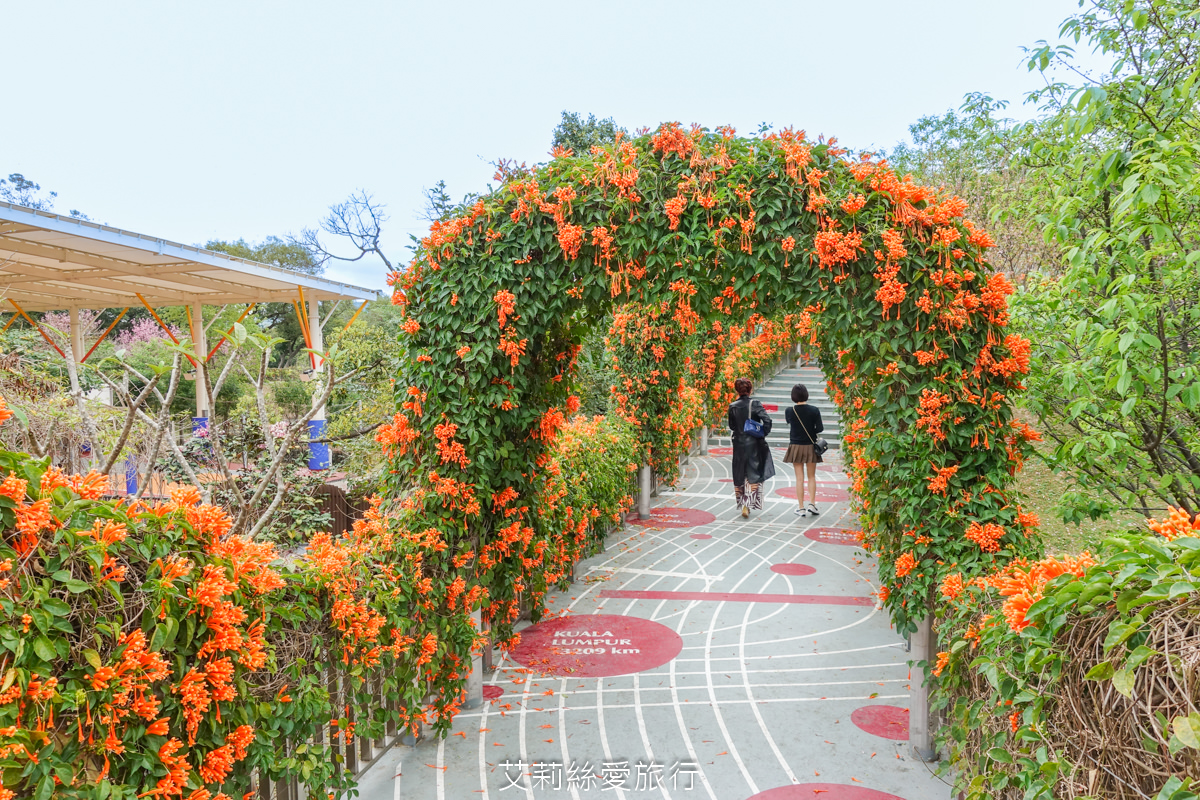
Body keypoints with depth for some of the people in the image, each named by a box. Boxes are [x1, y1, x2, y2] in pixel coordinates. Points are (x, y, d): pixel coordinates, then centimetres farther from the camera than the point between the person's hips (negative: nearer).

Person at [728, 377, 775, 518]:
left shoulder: (733, 406, -3)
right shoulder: (755, 404, -10)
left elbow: (731, 426, 2)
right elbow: (767, 419, -18)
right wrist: (763, 433, -5)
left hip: (738, 445, 2)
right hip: (754, 444, -2)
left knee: (739, 476, 14)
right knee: (753, 475, 4)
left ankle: (741, 504, 21)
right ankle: (748, 504, -8)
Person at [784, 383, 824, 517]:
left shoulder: (789, 411, -8)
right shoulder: (814, 410, -10)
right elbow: (820, 428, -9)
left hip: (795, 446, 0)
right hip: (810, 446, 0)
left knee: (799, 478, 5)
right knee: (811, 477, 14)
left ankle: (801, 508, 6)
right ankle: (811, 504, 5)